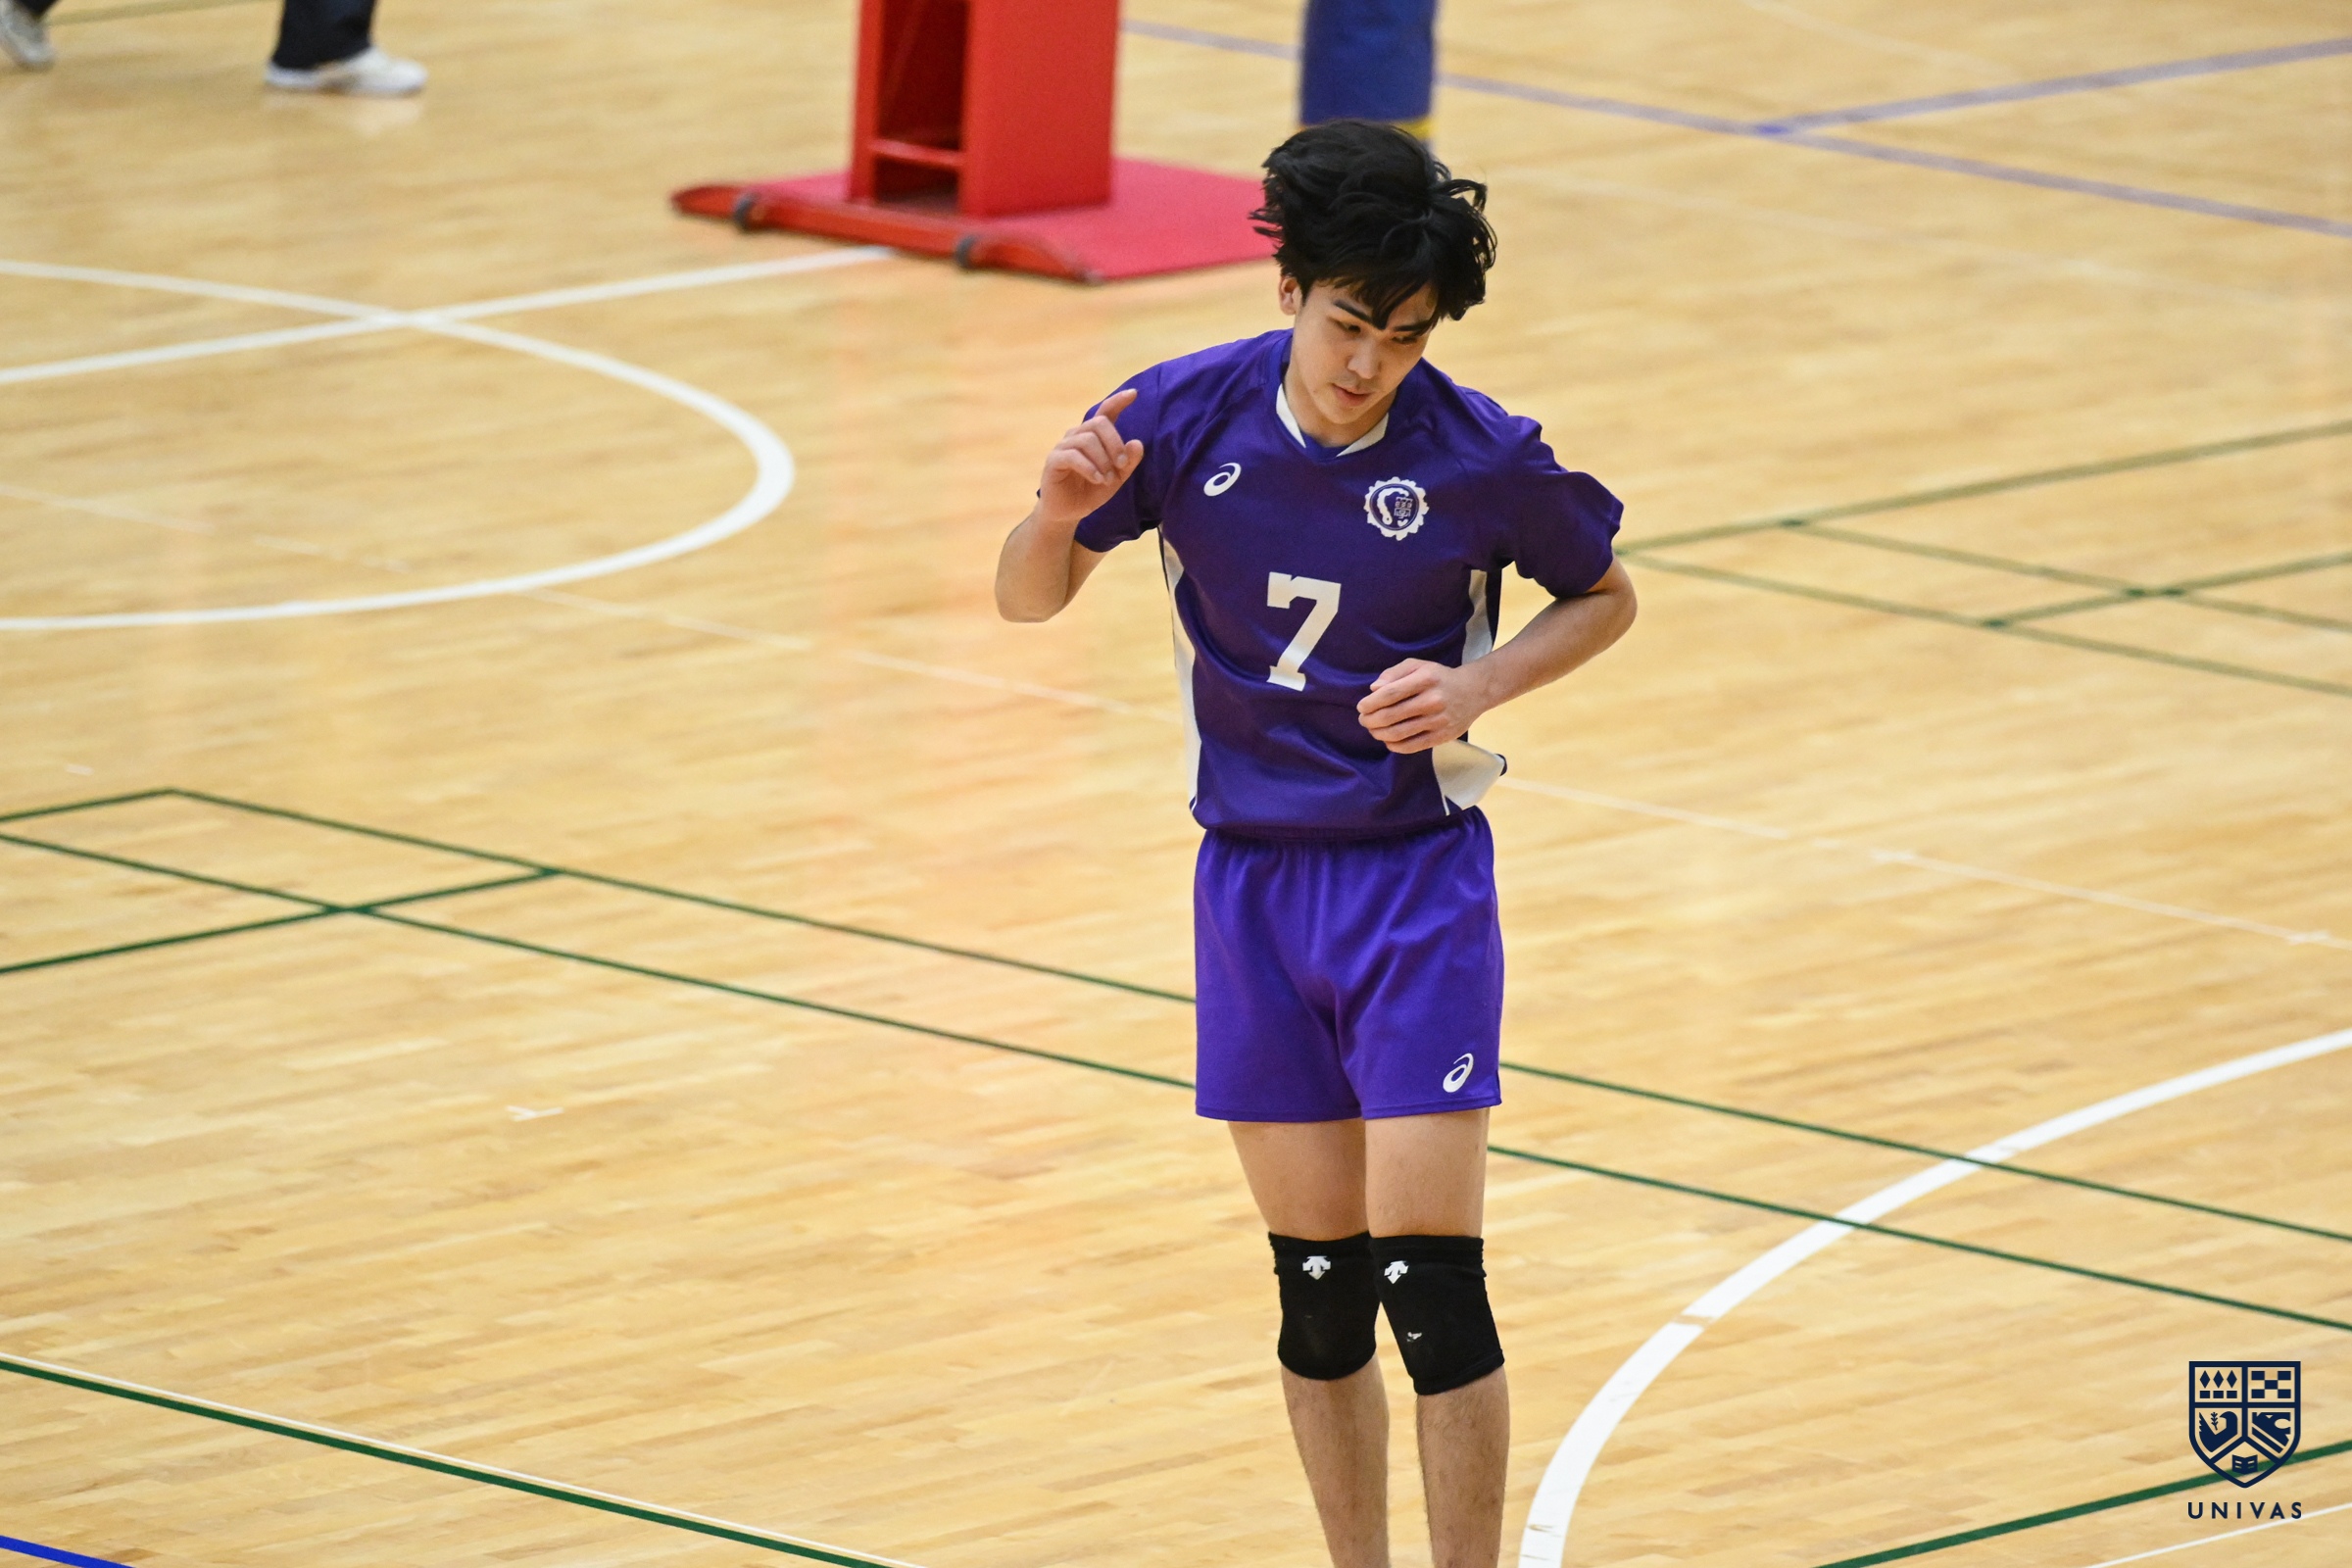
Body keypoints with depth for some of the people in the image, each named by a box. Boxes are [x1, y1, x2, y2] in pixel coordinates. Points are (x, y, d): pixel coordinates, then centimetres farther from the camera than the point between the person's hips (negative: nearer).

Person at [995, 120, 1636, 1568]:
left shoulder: (1481, 457, -12)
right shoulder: (1187, 416, -7)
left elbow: (1605, 597, 6)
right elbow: (1030, 598, 2)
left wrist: (1477, 687, -13)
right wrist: (1060, 514, -21)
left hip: (1419, 885, -2)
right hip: (1253, 886, 2)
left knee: (1429, 1279, -9)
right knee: (1317, 1280, 6)